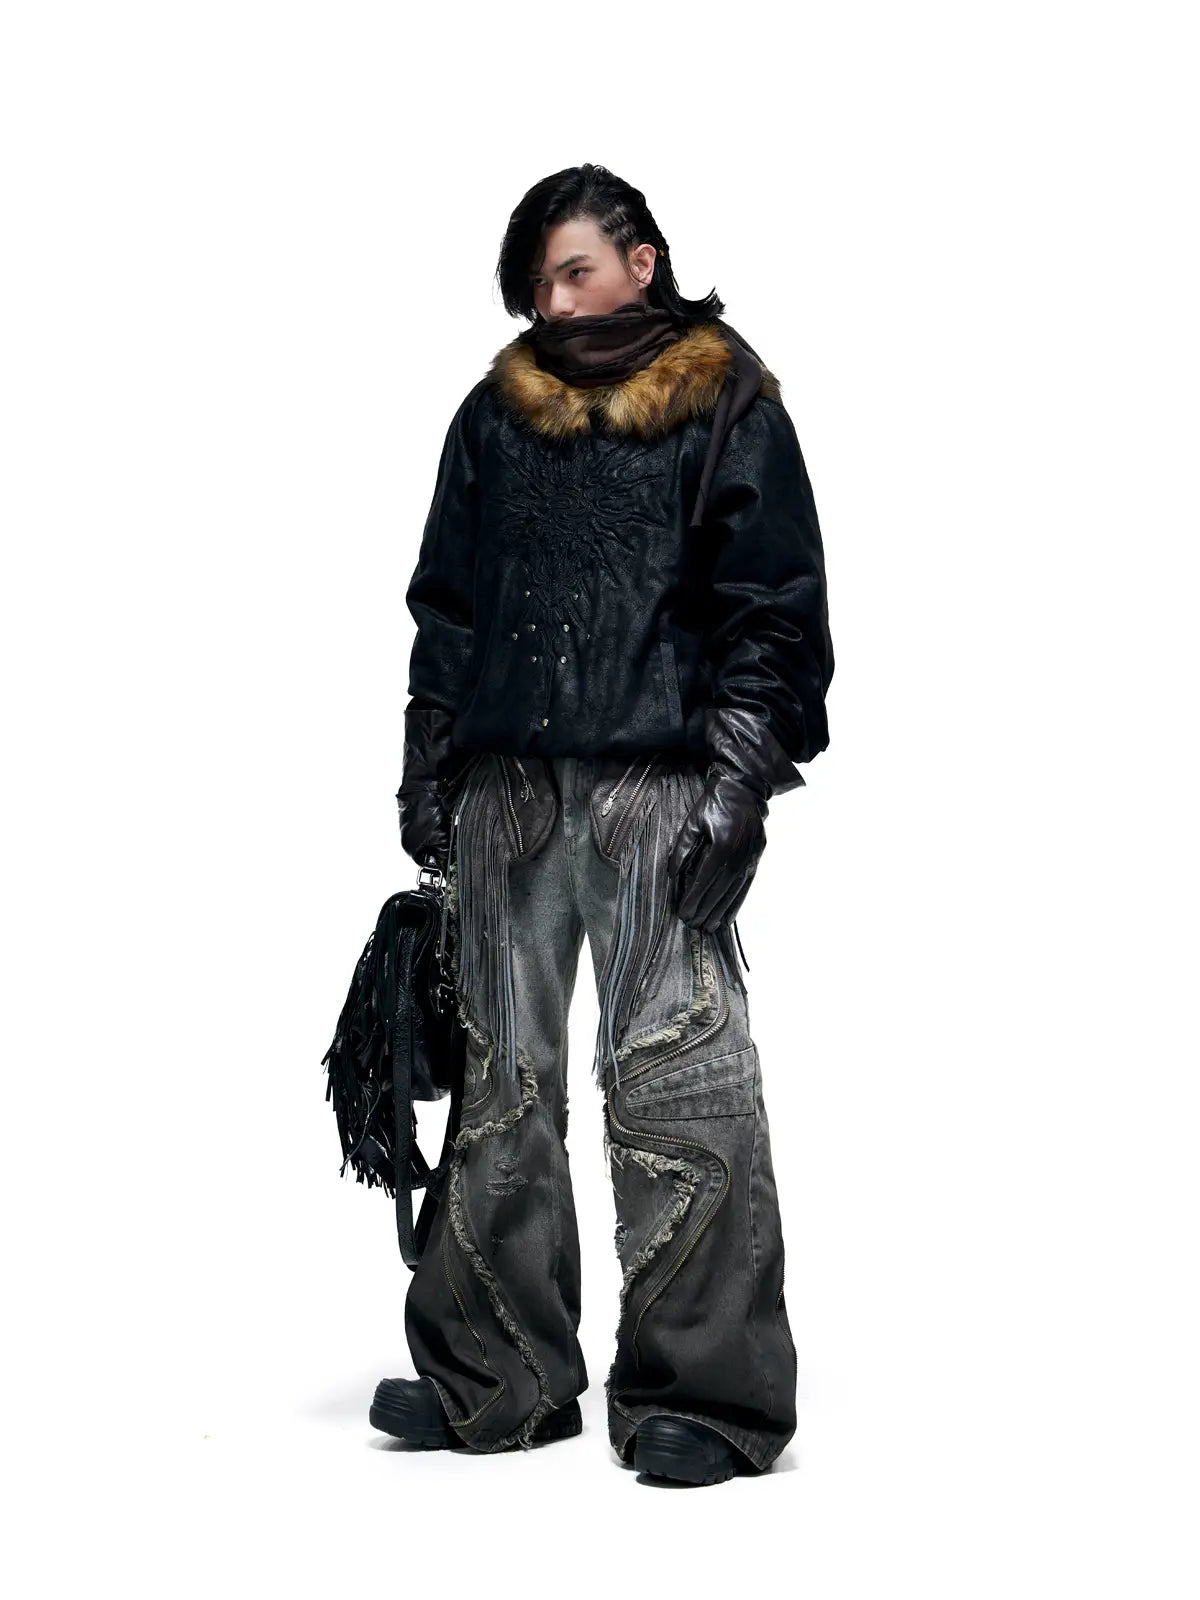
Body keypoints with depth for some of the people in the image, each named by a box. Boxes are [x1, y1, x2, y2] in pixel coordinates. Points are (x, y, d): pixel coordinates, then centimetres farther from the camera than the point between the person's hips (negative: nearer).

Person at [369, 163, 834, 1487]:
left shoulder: (725, 400, 6)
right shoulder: (496, 412, 20)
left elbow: (774, 605, 0)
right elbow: (444, 598, 22)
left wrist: (738, 779, -10)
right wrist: (426, 761, 13)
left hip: (659, 780, -5)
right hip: (506, 783, 5)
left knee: (673, 1072, -10)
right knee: (501, 1079, 7)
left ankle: (704, 1392, -2)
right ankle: (493, 1377, 16)